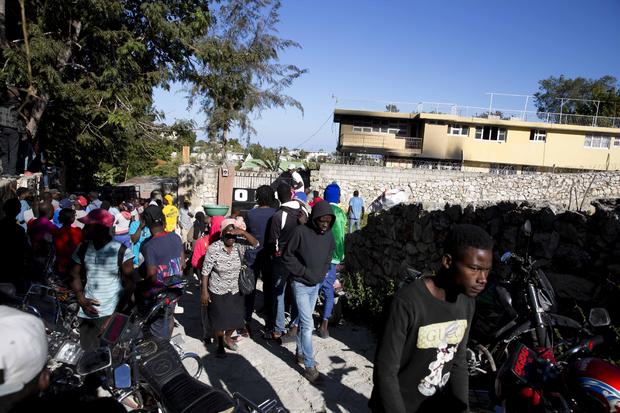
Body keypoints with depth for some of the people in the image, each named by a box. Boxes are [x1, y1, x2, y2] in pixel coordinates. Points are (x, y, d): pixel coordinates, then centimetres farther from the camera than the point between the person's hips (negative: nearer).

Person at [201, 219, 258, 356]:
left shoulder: (239, 246, -10)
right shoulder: (214, 248, -20)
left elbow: (255, 244, -22)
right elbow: (205, 271, -15)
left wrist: (243, 232, -35)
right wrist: (204, 291, -15)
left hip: (235, 291, 4)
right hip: (217, 292, -3)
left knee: (235, 318, 18)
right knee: (219, 319, 13)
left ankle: (227, 337, 48)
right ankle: (220, 344, 38)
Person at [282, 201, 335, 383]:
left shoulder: (328, 235, -2)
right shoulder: (301, 232, -19)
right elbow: (287, 256, -11)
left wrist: (321, 274, 4)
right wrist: (304, 272, -15)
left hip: (316, 285, 5)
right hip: (301, 284, -5)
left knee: (304, 321, 19)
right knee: (308, 324, -5)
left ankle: (300, 352, 36)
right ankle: (310, 366, 3)